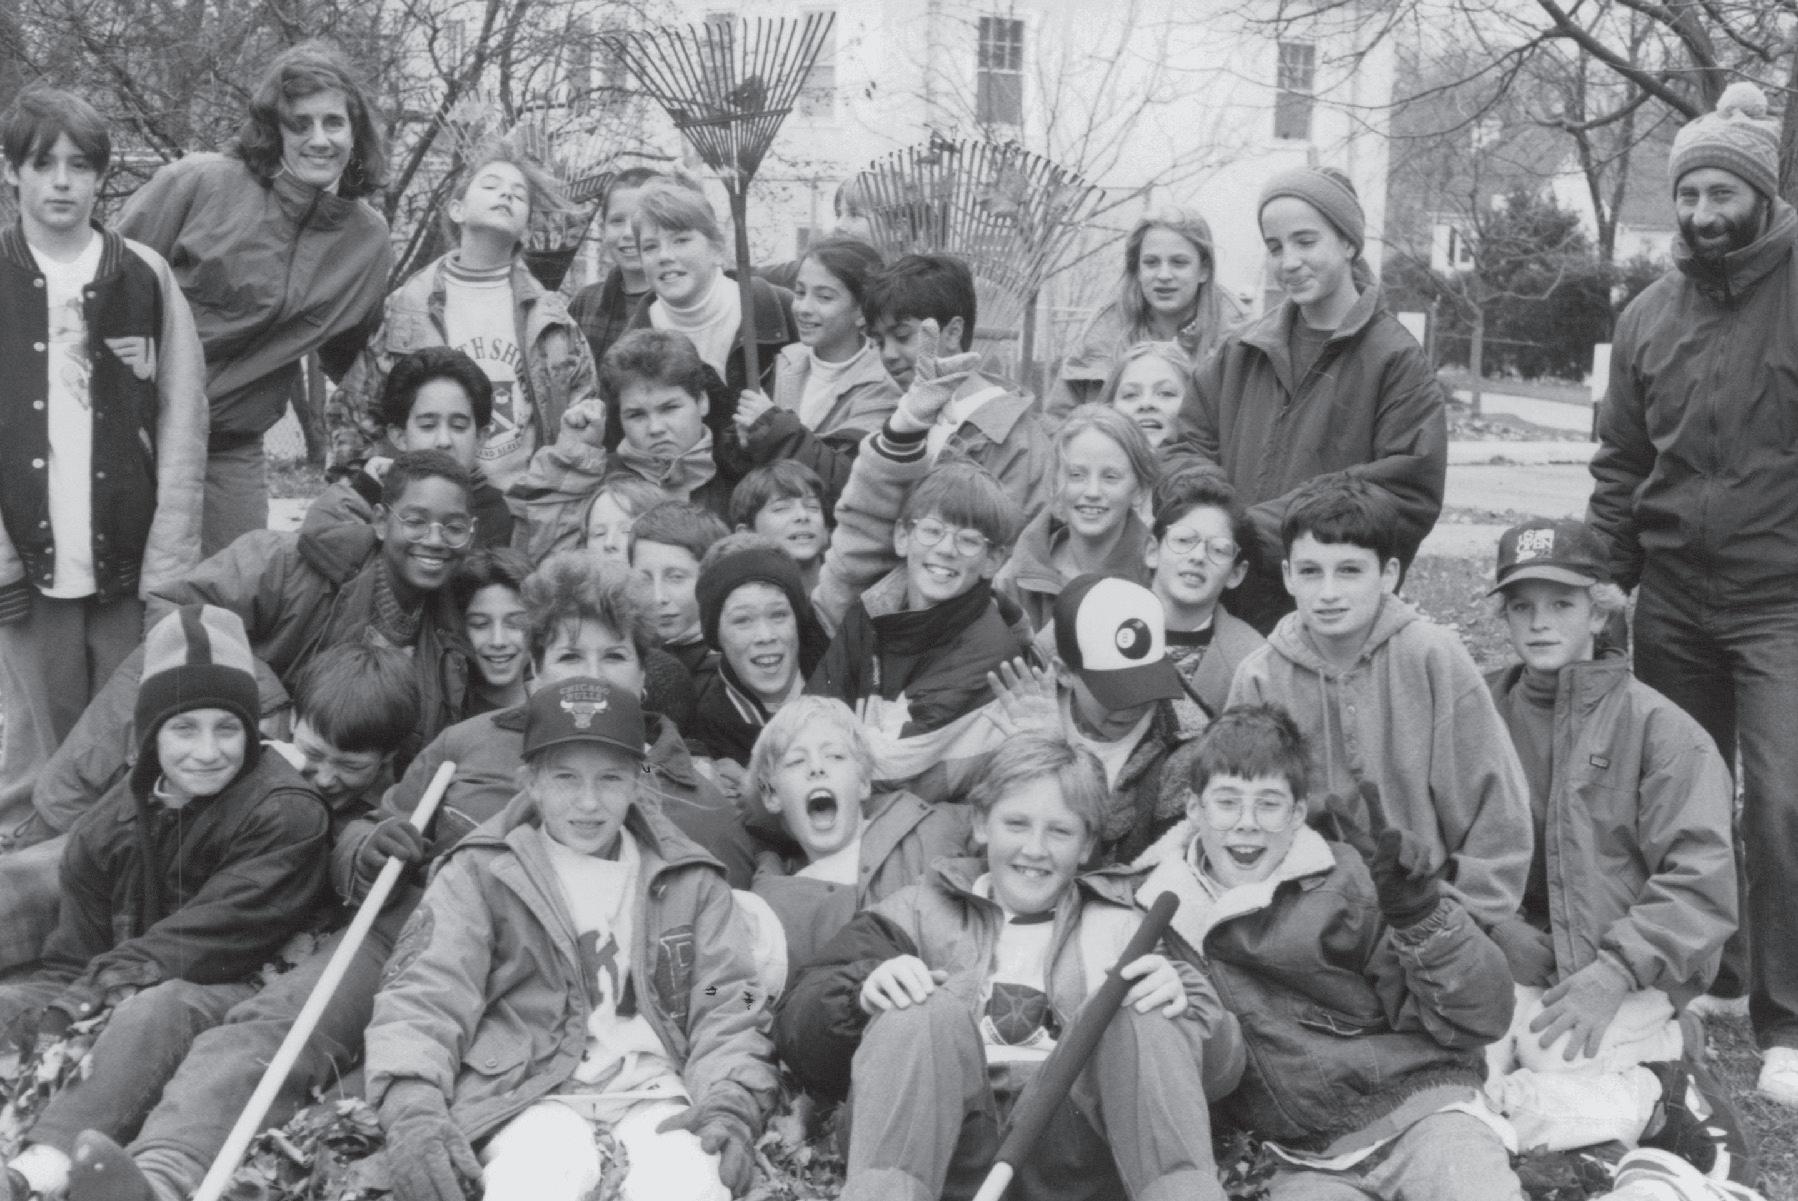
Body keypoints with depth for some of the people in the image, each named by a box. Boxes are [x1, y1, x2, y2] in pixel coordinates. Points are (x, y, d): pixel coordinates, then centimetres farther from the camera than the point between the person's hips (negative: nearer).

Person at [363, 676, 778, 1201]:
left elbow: (726, 1003, 11)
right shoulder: (480, 874, 9)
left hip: (651, 1089, 2)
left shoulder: (690, 881, 16)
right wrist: (413, 1108, -20)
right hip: (530, 1094, -1)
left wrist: (732, 1104, -9)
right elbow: (424, 996, -1)